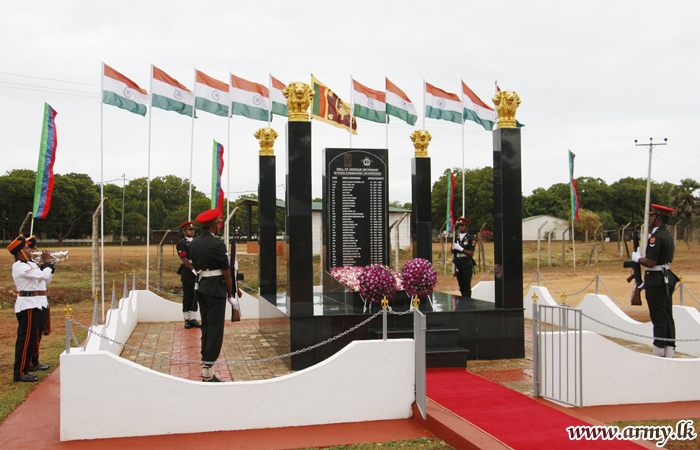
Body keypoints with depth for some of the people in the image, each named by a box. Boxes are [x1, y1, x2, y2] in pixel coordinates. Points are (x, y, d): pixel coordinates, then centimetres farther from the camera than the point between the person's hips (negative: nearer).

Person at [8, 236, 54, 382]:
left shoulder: (29, 265, 17)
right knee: (25, 339, -8)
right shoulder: (19, 267, -14)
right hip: (27, 304, -10)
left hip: (32, 304, 10)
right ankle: (20, 373, -5)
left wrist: (49, 264, 8)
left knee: (30, 338, 13)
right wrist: (46, 262, -7)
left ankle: (25, 369, 19)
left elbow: (47, 279, 19)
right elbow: (43, 275, -23)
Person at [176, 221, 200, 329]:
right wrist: (193, 270, -15)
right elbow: (184, 259, -10)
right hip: (187, 272, -5)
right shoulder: (181, 243, -3)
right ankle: (187, 320, 8)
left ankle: (193, 319, 9)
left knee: (195, 296, 5)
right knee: (187, 297, 1)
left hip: (197, 272, 5)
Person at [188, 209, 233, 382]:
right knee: (215, 329, -4)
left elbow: (196, 267, 14)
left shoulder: (194, 244, 9)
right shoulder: (217, 244, -14)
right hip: (216, 289, -8)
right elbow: (226, 272, -10)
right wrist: (230, 293, 0)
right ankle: (208, 373, -5)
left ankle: (205, 367, 17)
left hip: (200, 288, 8)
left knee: (206, 327, 14)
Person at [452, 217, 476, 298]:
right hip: (458, 265, 4)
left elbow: (471, 254, -8)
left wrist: (461, 249, -20)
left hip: (467, 265, -4)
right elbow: (453, 254, 11)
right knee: (461, 288, 9)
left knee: (467, 288, -6)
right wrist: (455, 267, 3)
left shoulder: (470, 238, -1)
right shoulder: (456, 238, 12)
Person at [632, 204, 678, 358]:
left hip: (656, 280, -10)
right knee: (667, 316, 11)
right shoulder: (668, 235, 13)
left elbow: (651, 262, -23)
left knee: (658, 318, -4)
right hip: (667, 278, 10)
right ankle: (670, 350, 15)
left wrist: (638, 258, -5)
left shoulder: (656, 237, -18)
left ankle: (659, 351, 0)